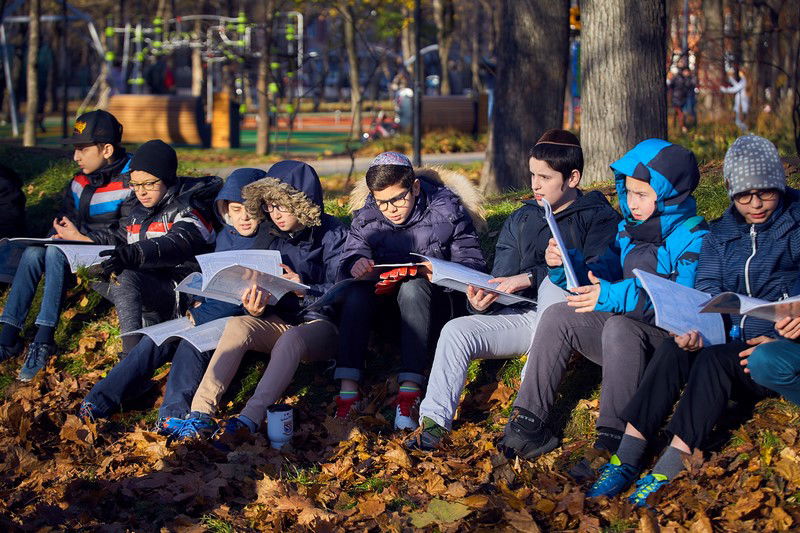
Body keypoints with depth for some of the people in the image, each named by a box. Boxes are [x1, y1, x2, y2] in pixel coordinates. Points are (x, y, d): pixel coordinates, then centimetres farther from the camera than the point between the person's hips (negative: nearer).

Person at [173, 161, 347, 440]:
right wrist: (257, 308, -16)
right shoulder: (271, 234, 8)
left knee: (291, 339, -38)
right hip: (279, 320, 5)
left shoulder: (332, 234, -6)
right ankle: (201, 412, -37)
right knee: (238, 325, -27)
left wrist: (306, 289, -29)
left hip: (320, 324, -4)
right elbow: (264, 288, 8)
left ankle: (251, 417, -51)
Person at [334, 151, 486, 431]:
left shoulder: (447, 211, -9)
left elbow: (473, 263, -11)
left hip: (437, 298, -3)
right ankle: (348, 390, -36)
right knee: (355, 292, -29)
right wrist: (356, 267, -29)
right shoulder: (366, 217, 0)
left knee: (413, 288, -37)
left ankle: (409, 392, -46)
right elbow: (348, 259, -3)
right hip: (386, 296, 3)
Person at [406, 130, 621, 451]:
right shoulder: (521, 220, 19)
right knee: (456, 331, -19)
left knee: (553, 282, -36)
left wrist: (532, 278, -23)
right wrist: (481, 303, -12)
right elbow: (502, 282, 13)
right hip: (522, 314, 5)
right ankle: (433, 423, -26)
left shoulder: (599, 217, 3)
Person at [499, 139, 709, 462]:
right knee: (557, 317, -6)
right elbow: (600, 277, 14)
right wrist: (564, 265, -8)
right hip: (629, 337, 8)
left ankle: (613, 437, -35)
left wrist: (615, 296, -34)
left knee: (620, 327, -36)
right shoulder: (629, 229, 13)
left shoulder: (692, 238, -12)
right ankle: (528, 421, -10)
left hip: (670, 339, -8)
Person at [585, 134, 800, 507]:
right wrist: (692, 330, -22)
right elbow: (707, 293, 0)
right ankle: (627, 458, -32)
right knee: (672, 351, -26)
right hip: (730, 342, 4)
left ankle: (668, 472, -39)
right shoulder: (720, 234, 13)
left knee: (714, 359, -33)